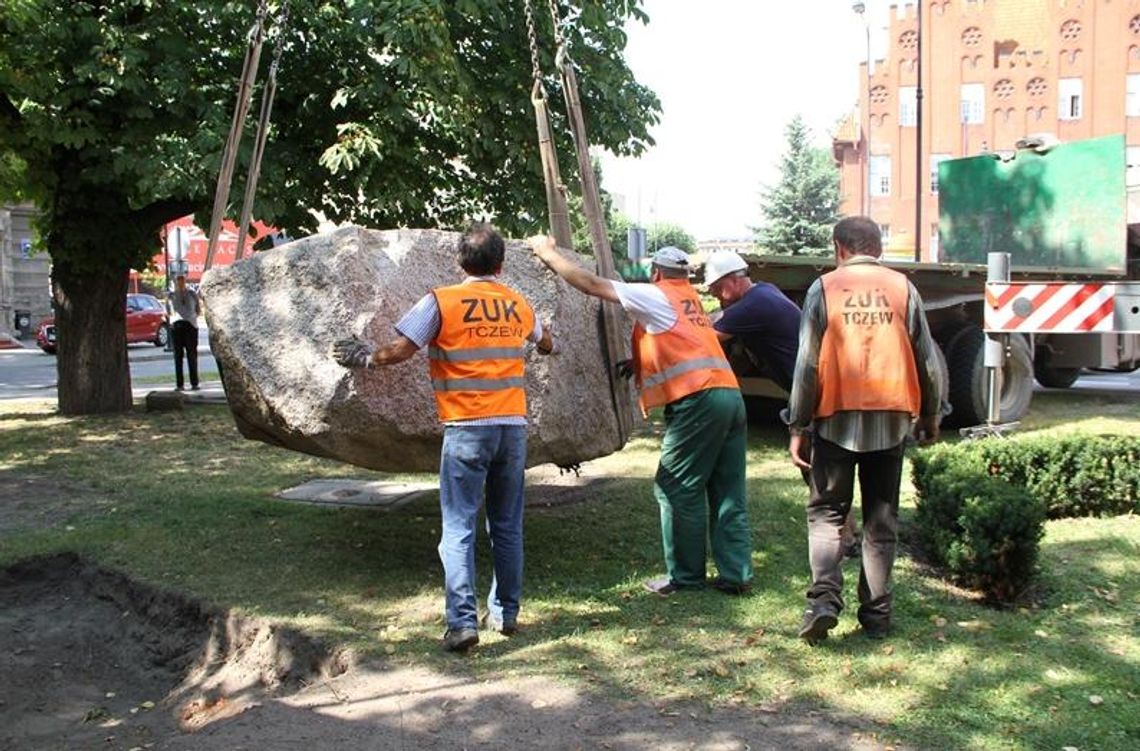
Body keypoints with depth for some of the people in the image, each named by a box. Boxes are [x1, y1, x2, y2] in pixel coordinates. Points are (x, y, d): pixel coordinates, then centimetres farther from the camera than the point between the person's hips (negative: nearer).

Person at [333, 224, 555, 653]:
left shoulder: (441, 302, -5)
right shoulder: (519, 305, 11)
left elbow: (399, 351, -9)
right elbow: (545, 344, 30)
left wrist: (366, 358, 11)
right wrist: (546, 346, 54)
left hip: (466, 428, -4)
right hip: (513, 425, 4)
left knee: (458, 527, 0)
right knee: (507, 525, 14)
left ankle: (462, 621, -7)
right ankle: (505, 613, 23)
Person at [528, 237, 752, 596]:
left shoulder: (655, 295, 4)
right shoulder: (690, 298, 25)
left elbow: (590, 283, 6)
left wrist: (549, 253, 16)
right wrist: (637, 363, 39)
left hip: (697, 399, -8)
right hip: (731, 394, 8)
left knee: (677, 489, 2)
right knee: (729, 492, 9)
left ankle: (685, 576, 8)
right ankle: (736, 575, 11)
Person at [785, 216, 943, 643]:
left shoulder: (824, 288, -1)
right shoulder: (902, 288, 5)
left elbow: (808, 364, -4)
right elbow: (926, 360, 6)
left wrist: (798, 427, 1)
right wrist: (931, 416, 18)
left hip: (837, 417, -2)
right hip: (891, 418, 2)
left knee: (826, 513, 9)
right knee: (881, 520, 11)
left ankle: (825, 599, -8)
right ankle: (876, 615, 14)